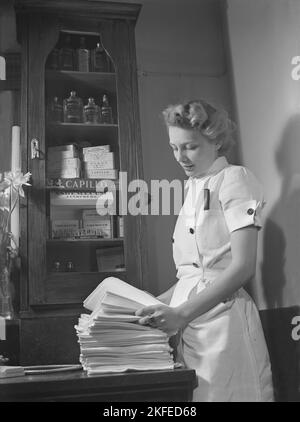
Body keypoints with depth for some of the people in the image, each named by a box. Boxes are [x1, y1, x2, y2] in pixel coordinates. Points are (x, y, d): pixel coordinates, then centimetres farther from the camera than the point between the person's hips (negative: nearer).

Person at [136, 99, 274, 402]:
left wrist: (182, 312, -20)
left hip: (223, 318, -6)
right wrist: (157, 304, 7)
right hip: (189, 326, 6)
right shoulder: (193, 190, 16)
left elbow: (243, 267, -15)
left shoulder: (234, 179, -5)